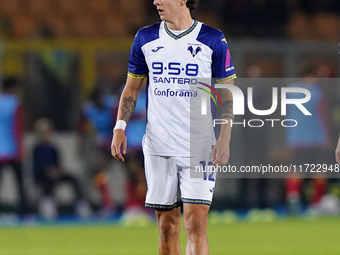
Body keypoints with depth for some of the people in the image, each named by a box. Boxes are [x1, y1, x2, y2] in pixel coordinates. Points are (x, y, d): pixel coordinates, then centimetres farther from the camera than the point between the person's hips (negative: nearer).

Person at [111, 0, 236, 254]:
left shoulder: (213, 40, -2)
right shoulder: (145, 38, 6)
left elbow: (228, 93, 2)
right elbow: (131, 88, 14)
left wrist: (225, 139, -8)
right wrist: (120, 127, 0)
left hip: (199, 148, -3)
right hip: (158, 147, 3)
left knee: (196, 224, -13)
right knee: (167, 226, 6)